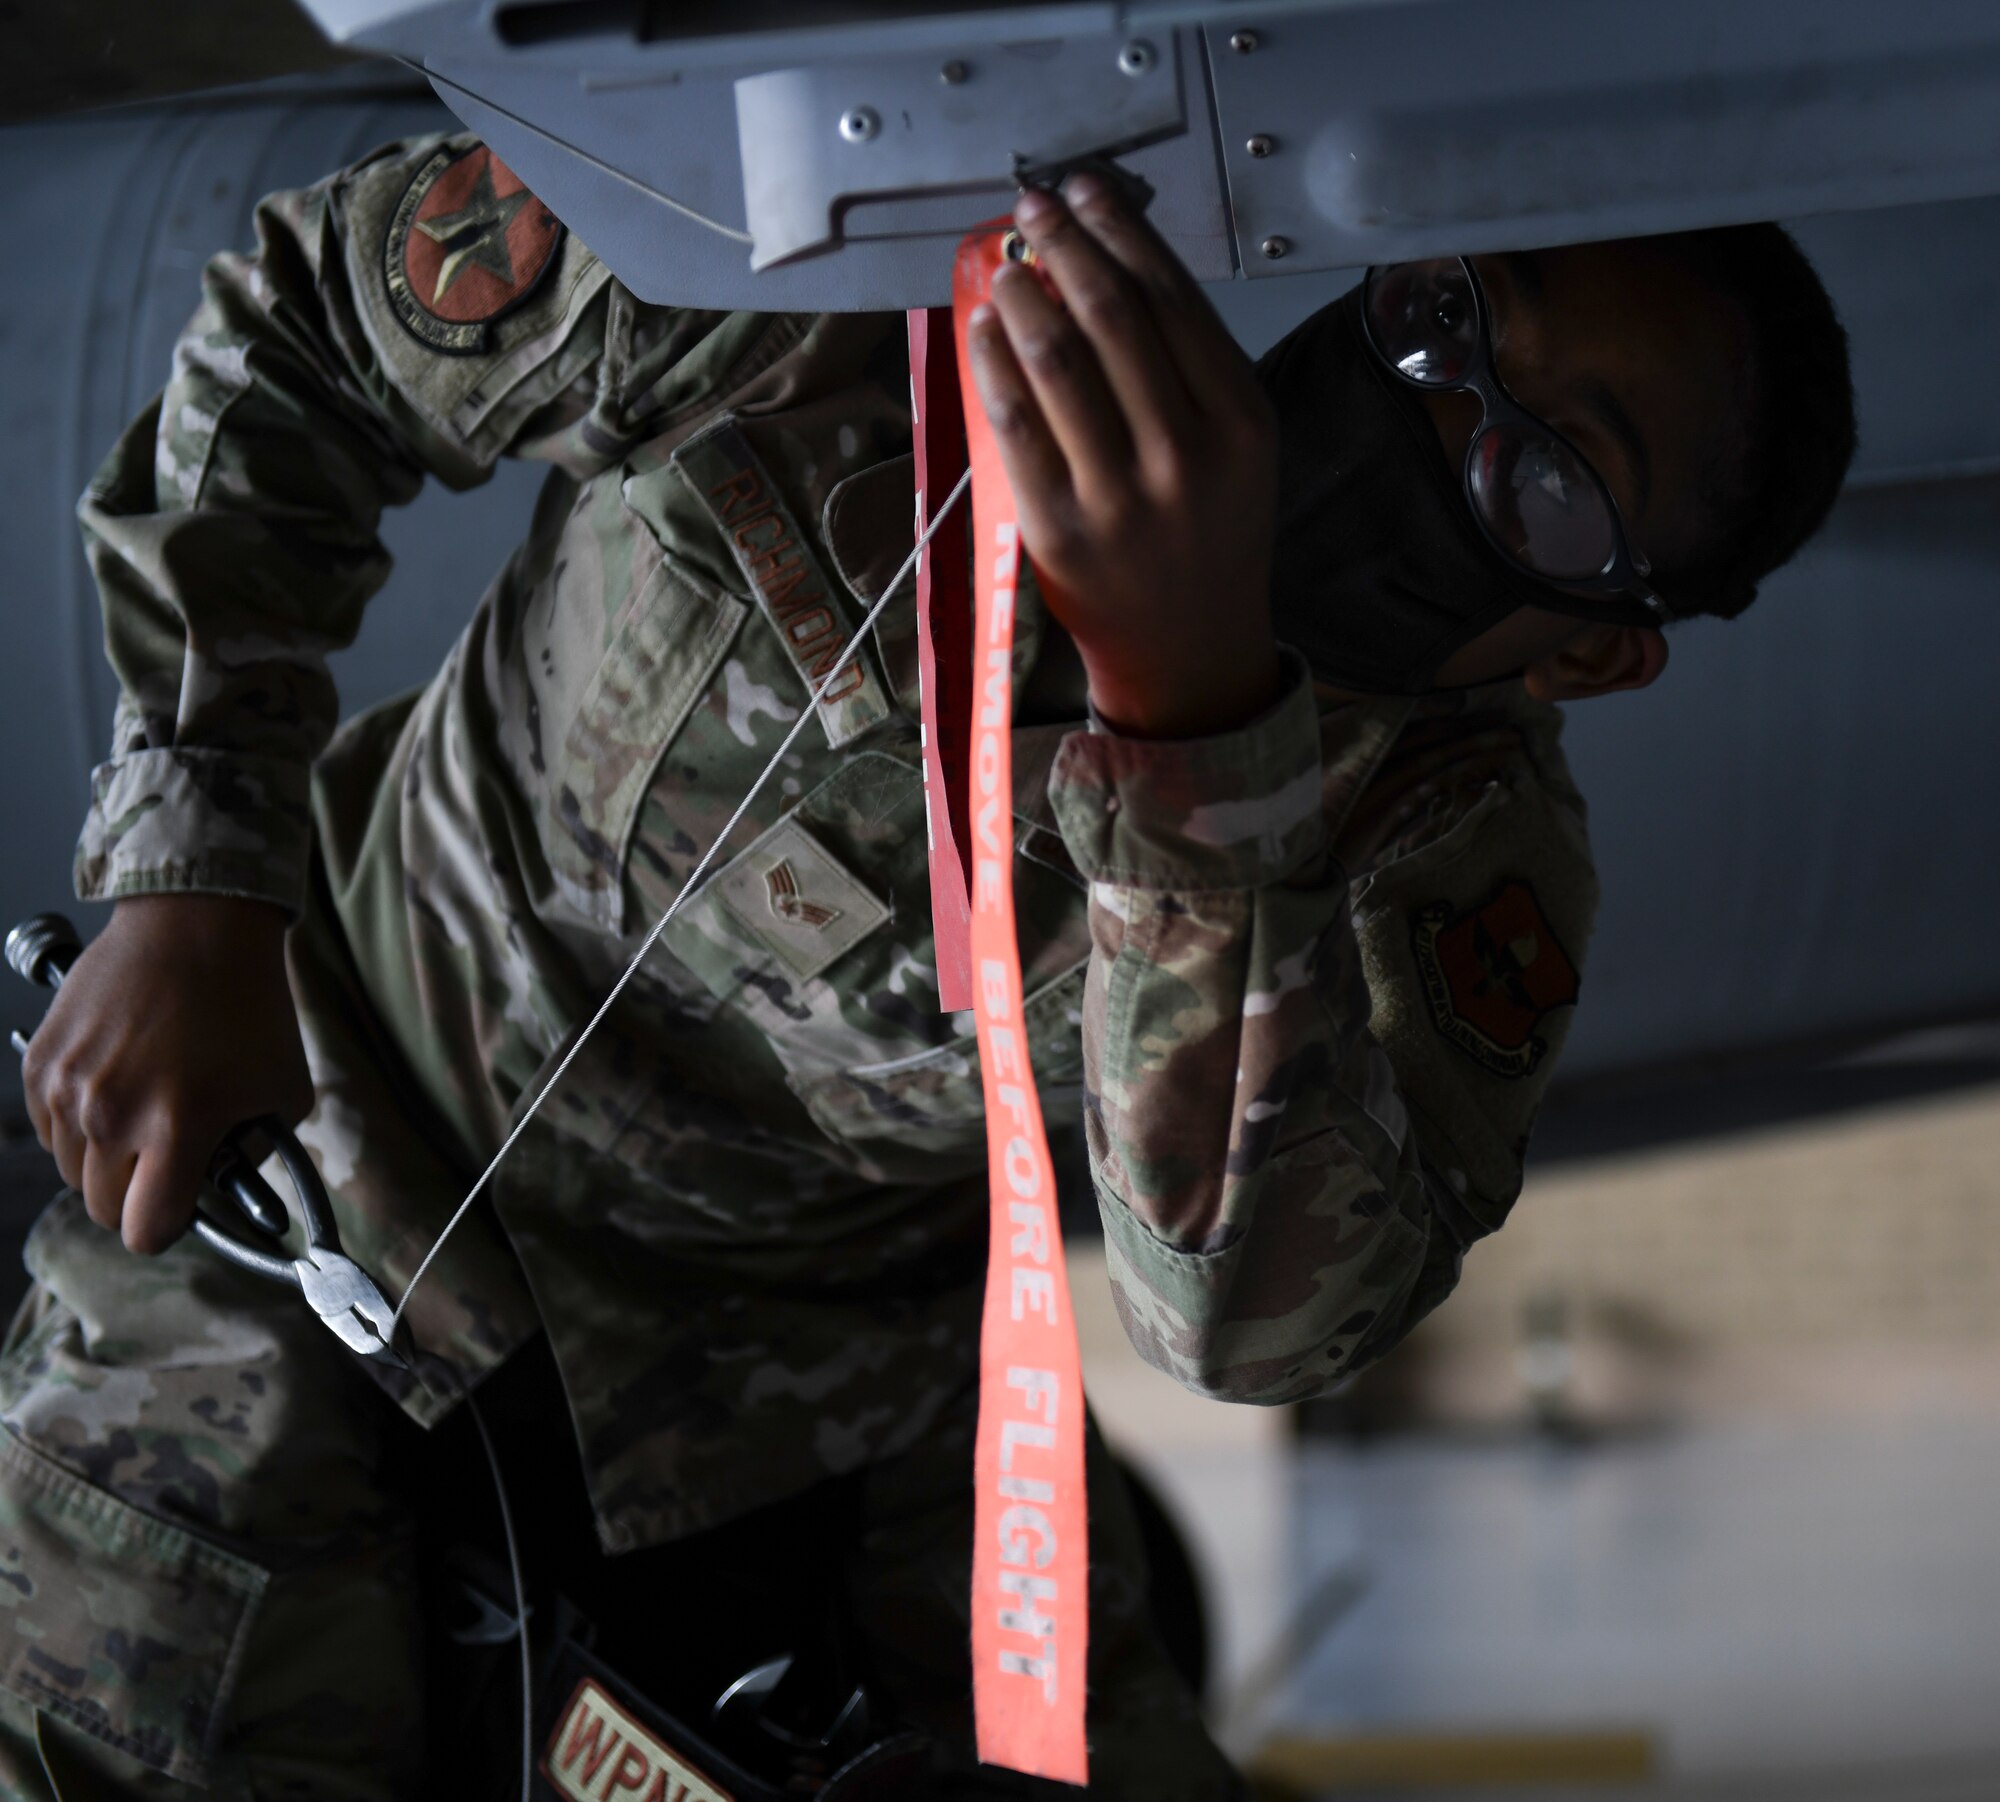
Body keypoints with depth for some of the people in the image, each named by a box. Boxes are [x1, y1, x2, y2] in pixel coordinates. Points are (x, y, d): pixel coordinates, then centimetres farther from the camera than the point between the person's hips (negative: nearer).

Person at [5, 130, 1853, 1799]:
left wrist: (1191, 699, -55)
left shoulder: (1465, 822, -21)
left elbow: (1261, 1307, -41)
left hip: (827, 1371, 2)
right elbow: (308, 310, -6)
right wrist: (191, 875, -12)